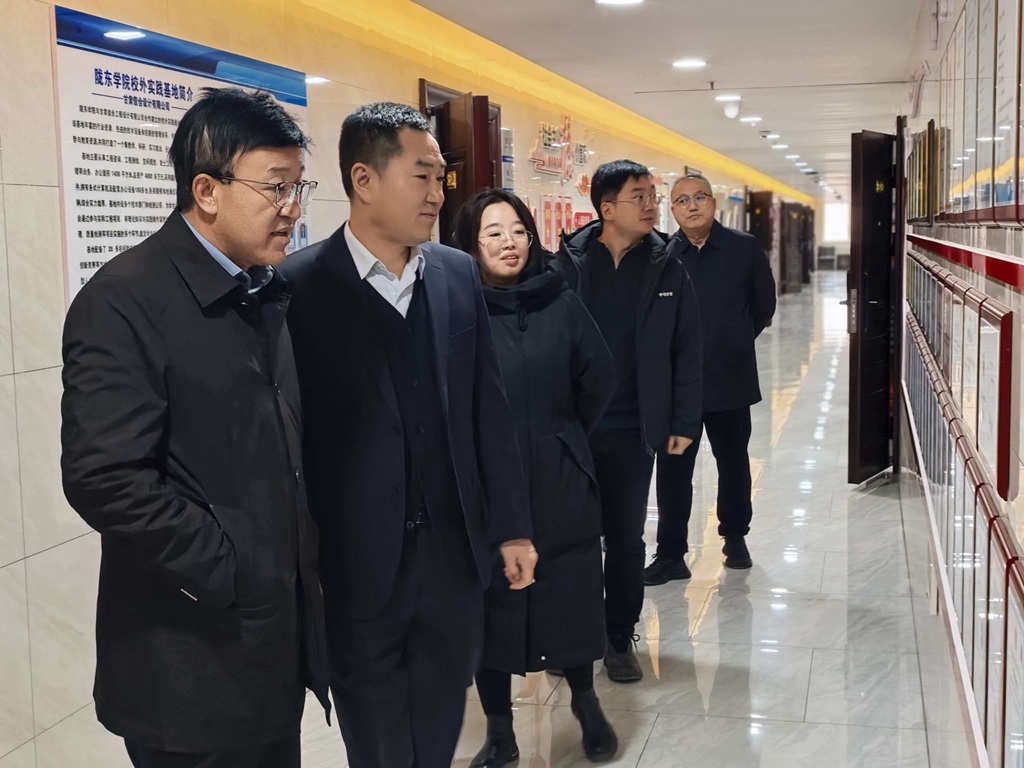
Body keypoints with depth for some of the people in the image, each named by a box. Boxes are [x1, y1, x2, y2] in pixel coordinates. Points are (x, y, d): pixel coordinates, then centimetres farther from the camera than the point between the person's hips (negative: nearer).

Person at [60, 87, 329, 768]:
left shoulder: (268, 291, 9)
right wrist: (227, 573, -17)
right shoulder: (124, 302, -16)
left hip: (279, 639, 7)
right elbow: (105, 478, -23)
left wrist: (304, 573, 4)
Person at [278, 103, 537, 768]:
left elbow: (489, 409, 8)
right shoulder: (301, 285, -11)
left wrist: (512, 527, 8)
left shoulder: (459, 274, 4)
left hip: (456, 554, 4)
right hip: (357, 564, -4)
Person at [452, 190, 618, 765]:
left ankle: (586, 703, 35)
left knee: (572, 593, 10)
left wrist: (565, 438, 11)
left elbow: (600, 381, 6)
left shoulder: (562, 303, -1)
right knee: (491, 602, 7)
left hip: (560, 484, 1)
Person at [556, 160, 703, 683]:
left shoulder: (666, 271, 0)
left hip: (632, 429, 1)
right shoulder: (569, 263, -4)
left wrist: (684, 423, -2)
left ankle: (620, 639, 25)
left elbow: (687, 352, 2)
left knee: (626, 538, 10)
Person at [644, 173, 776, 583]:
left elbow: (763, 305, 8)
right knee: (673, 469, 1)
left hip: (731, 379, 1)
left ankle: (735, 537, 36)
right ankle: (670, 554, 10)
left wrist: (736, 341, 9)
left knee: (733, 463, 16)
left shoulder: (745, 248, -3)